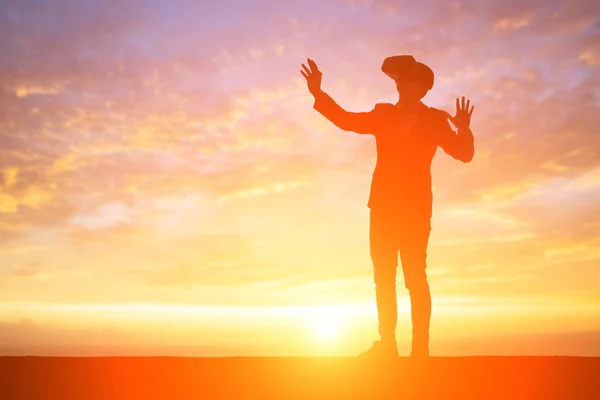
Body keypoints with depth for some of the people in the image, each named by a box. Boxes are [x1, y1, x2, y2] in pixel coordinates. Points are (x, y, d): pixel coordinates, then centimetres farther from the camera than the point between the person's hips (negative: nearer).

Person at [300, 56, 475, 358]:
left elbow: (464, 154, -3)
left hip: (415, 207, -4)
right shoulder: (383, 114, 12)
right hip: (383, 205, 4)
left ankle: (420, 348, -4)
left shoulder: (434, 119, 3)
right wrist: (318, 94, -1)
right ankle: (387, 345, 7)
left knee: (415, 278, -6)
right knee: (384, 277, 3)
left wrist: (464, 130, -23)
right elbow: (346, 119, 8)